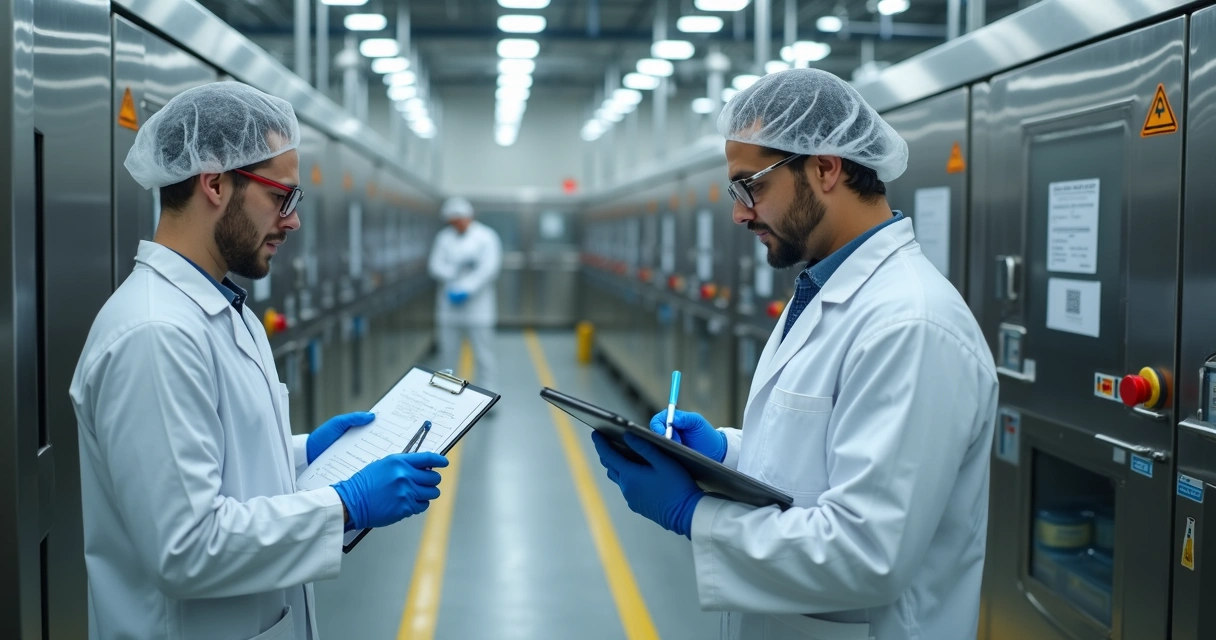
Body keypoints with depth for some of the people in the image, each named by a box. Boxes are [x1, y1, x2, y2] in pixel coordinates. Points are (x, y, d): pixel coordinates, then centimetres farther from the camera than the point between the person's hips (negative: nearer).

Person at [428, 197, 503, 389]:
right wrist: (458, 269, -18)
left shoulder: (486, 236, -1)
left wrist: (466, 289, -18)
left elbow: (490, 269, -10)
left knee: (483, 354, -3)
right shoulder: (444, 237, 9)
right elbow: (435, 265, 1)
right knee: (447, 354, 6)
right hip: (450, 306, 3)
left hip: (477, 306, -3)